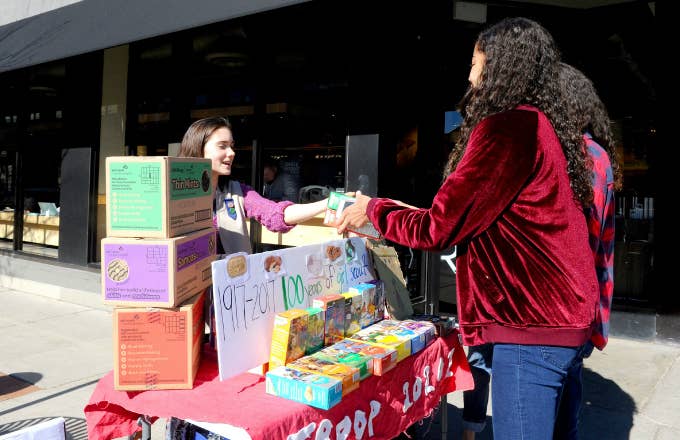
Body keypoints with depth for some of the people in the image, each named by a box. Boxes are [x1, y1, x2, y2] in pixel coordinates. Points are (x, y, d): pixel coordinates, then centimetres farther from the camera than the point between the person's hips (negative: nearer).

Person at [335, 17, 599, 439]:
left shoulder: (508, 126, -16)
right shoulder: (543, 124, 13)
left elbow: (438, 229, -15)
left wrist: (373, 209, 2)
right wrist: (405, 211, 21)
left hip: (532, 324, -10)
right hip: (557, 316, 10)